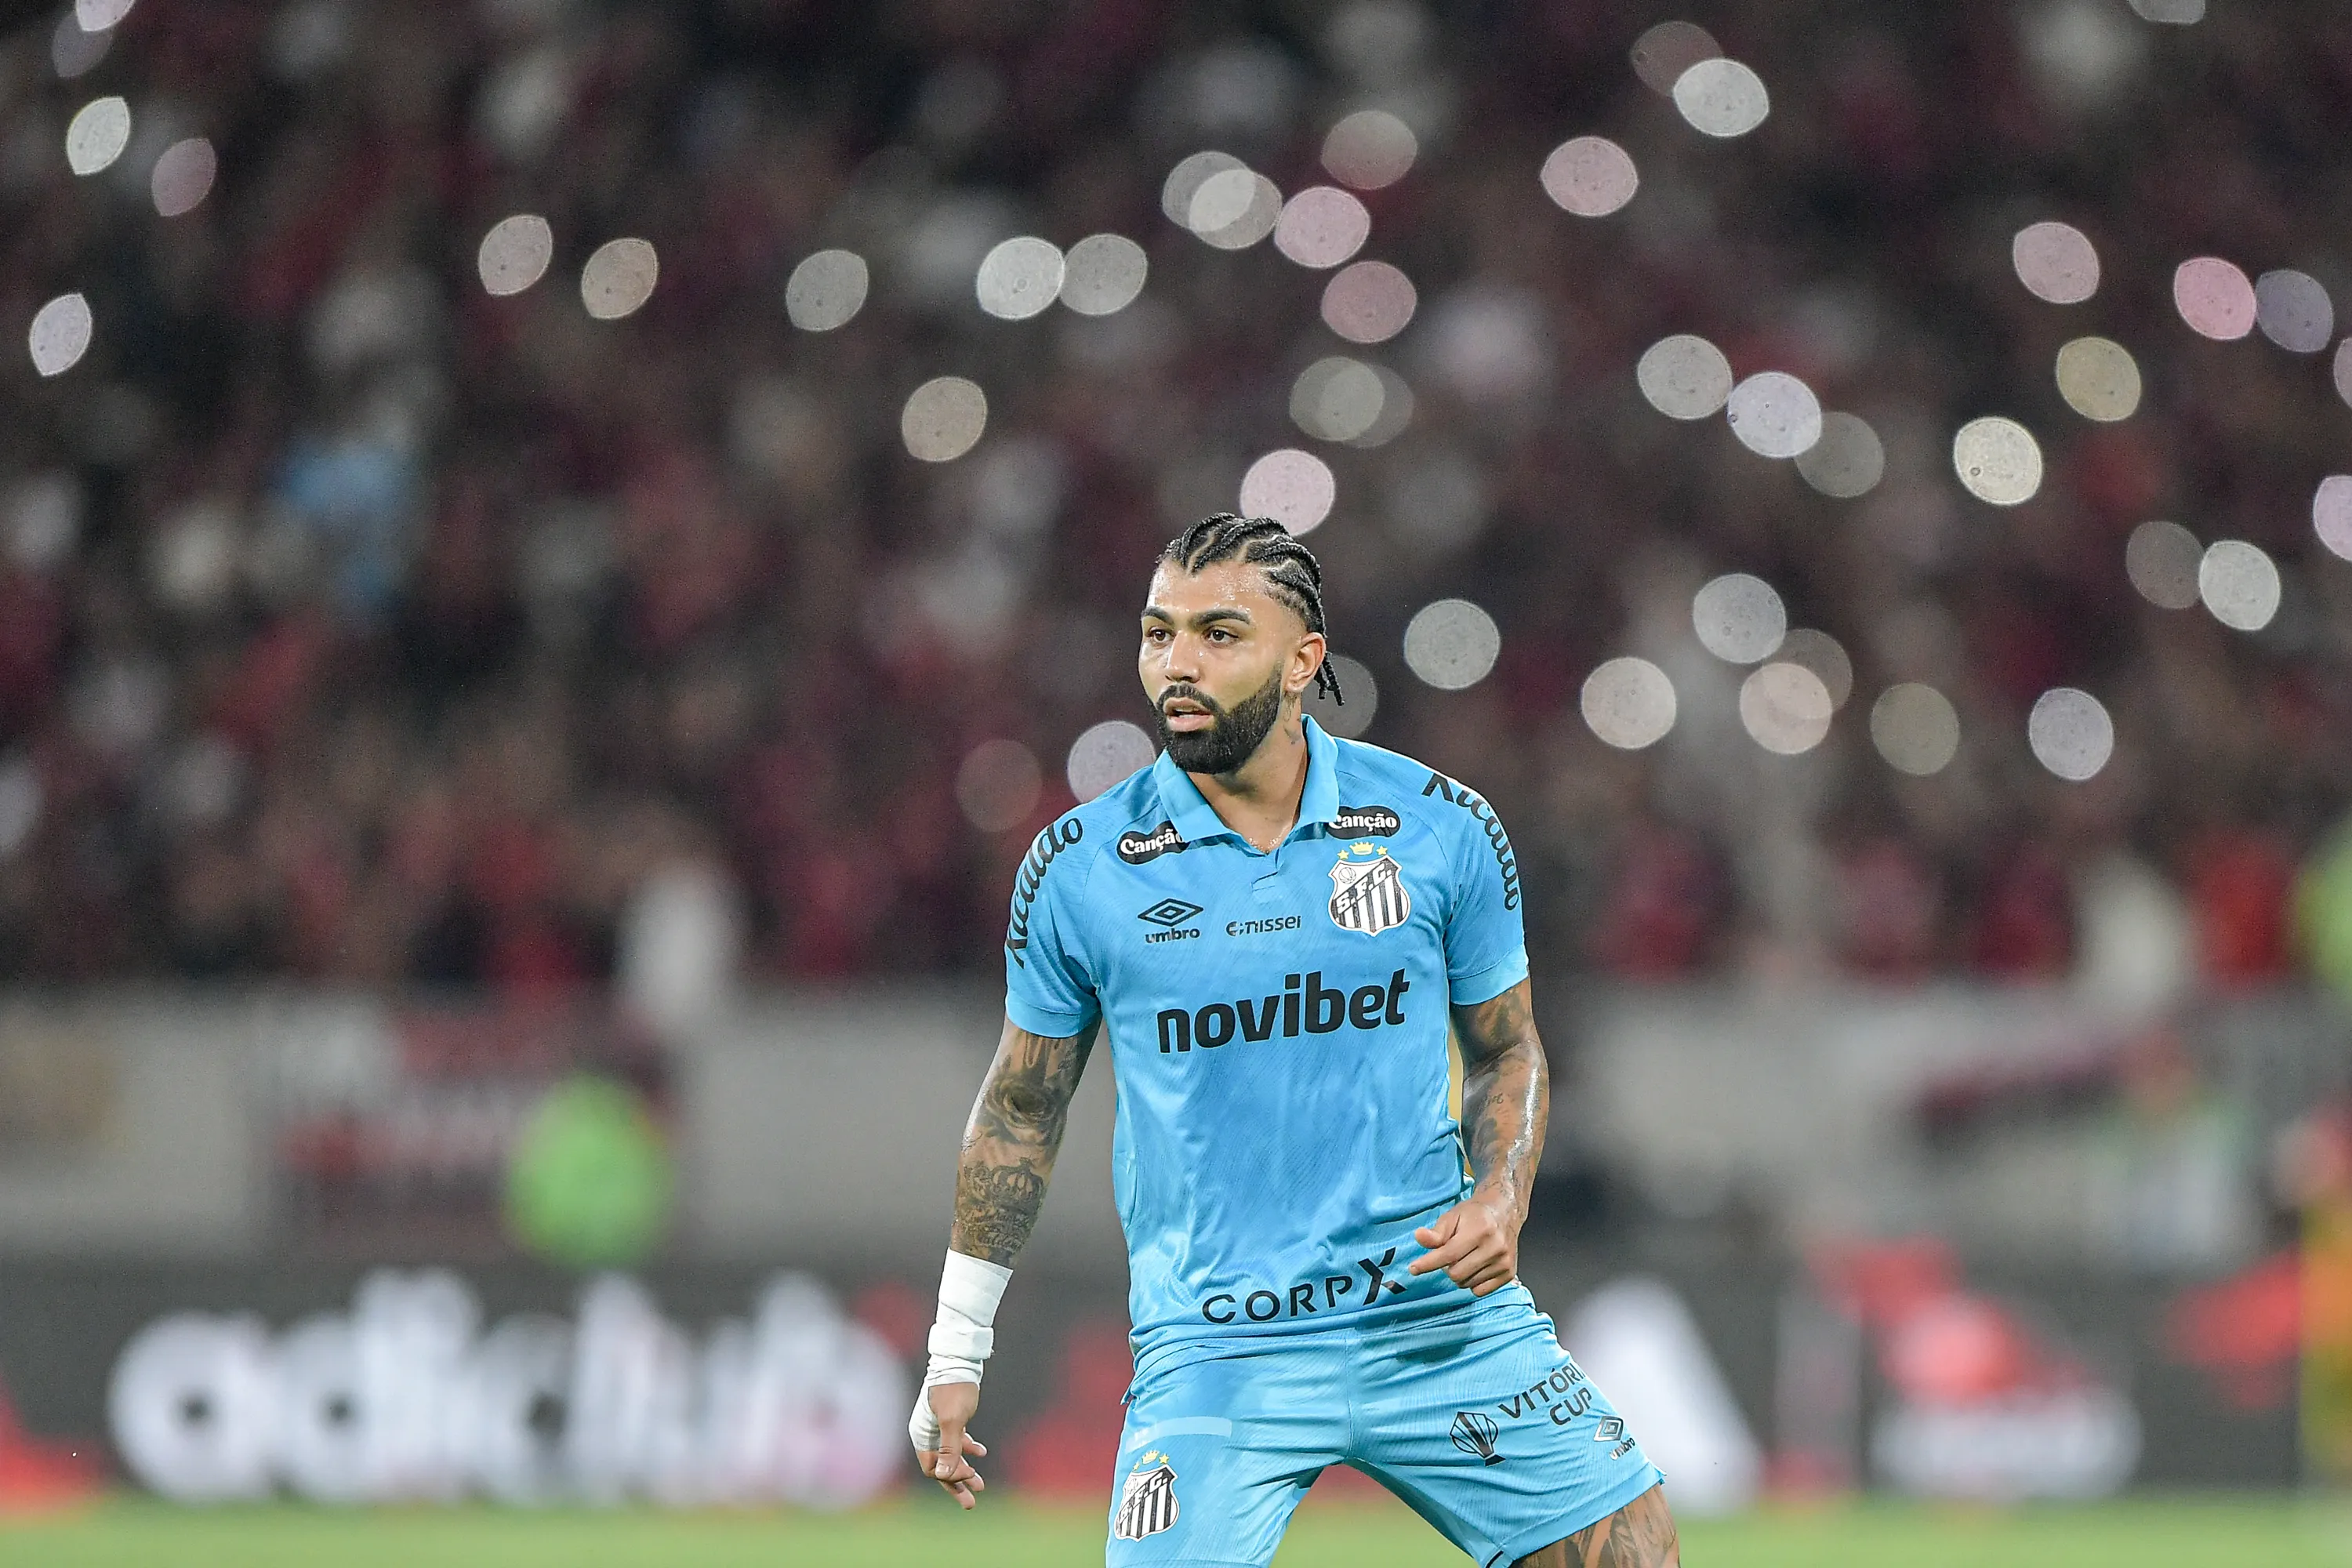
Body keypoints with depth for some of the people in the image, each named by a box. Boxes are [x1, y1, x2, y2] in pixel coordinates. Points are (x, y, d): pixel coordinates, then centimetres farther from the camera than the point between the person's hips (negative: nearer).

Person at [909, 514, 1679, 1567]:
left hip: (1443, 1314, 2)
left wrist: (1500, 1201, -7)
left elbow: (1506, 1053, 13)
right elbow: (1021, 1108, 12)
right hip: (1217, 1350, -2)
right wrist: (956, 1352, 13)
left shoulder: (1444, 830, 0)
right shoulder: (1077, 870, -1)